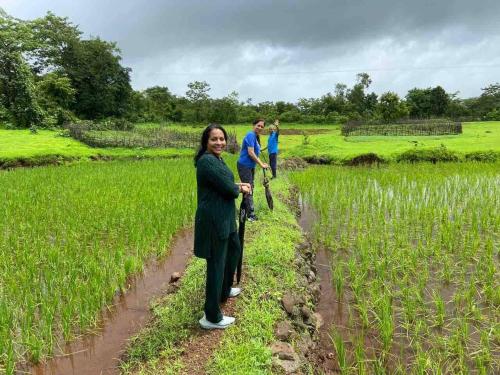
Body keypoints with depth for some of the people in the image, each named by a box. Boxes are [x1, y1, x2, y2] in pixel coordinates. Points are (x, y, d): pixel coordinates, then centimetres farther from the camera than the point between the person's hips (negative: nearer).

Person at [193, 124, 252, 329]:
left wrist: (238, 186, 2)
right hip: (213, 221, -11)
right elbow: (227, 189, -21)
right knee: (216, 264, -1)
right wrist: (241, 188, -1)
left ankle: (224, 291, 48)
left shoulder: (217, 159, 9)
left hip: (224, 218, 11)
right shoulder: (207, 161, -21)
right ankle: (212, 317, 13)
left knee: (234, 250, 28)